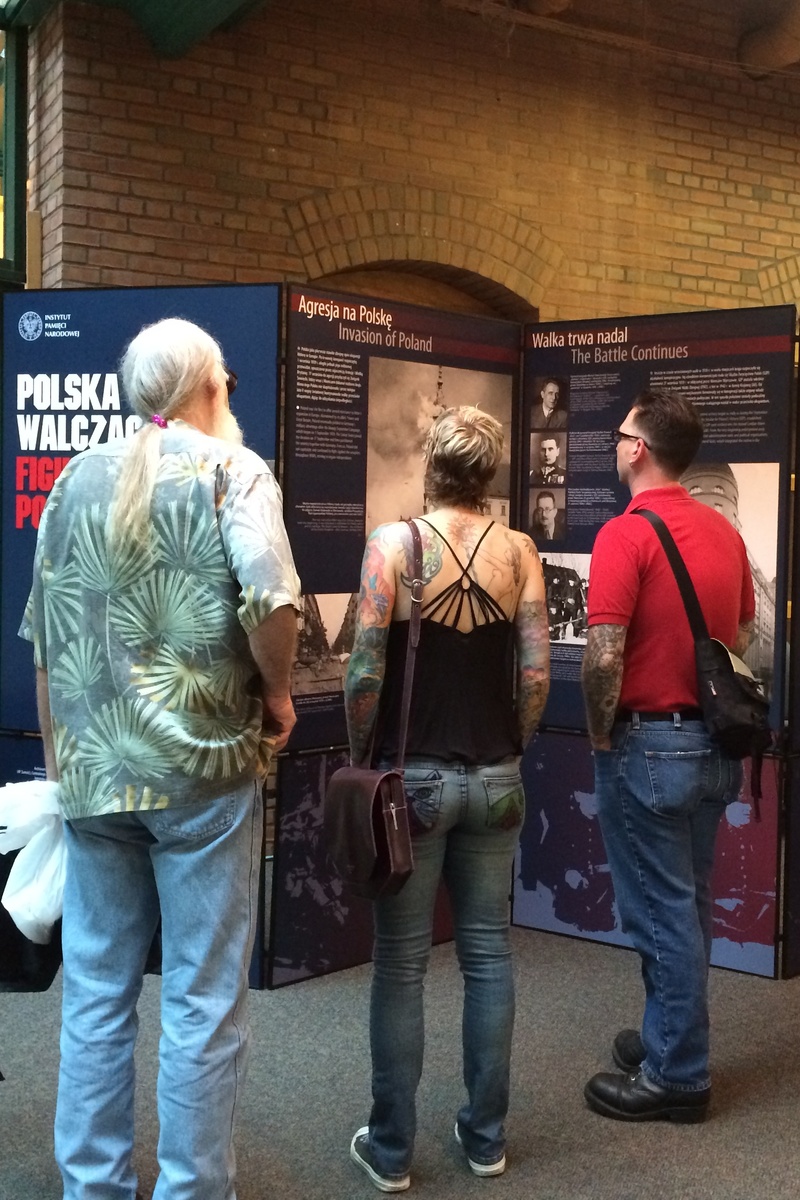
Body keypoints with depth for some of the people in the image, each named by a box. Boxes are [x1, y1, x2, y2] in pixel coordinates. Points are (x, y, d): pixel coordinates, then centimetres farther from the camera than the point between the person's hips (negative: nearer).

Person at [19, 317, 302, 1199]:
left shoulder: (78, 478, 10)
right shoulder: (230, 468, -3)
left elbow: (44, 638, 11)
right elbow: (270, 597, -20)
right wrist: (276, 695, -4)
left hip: (91, 771, 5)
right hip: (202, 767, -4)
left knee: (94, 996, 14)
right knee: (202, 1001, 6)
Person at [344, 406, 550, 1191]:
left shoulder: (392, 543, -9)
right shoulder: (518, 551, -1)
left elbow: (366, 671, -13)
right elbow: (536, 672, -2)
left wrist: (360, 757, 1)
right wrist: (509, 748, 11)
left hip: (413, 775, -3)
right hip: (494, 778, 3)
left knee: (401, 963, 7)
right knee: (487, 953, 14)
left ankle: (391, 1149, 19)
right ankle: (485, 1135, 26)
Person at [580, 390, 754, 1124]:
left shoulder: (626, 533, -17)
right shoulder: (724, 531, 7)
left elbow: (604, 658, -22)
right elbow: (743, 637, 13)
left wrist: (602, 740, -8)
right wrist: (712, 711, 18)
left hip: (649, 744, -8)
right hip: (713, 743, 8)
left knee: (660, 911, 3)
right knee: (688, 904, 18)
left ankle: (676, 1076, 14)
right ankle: (670, 1038, 33)